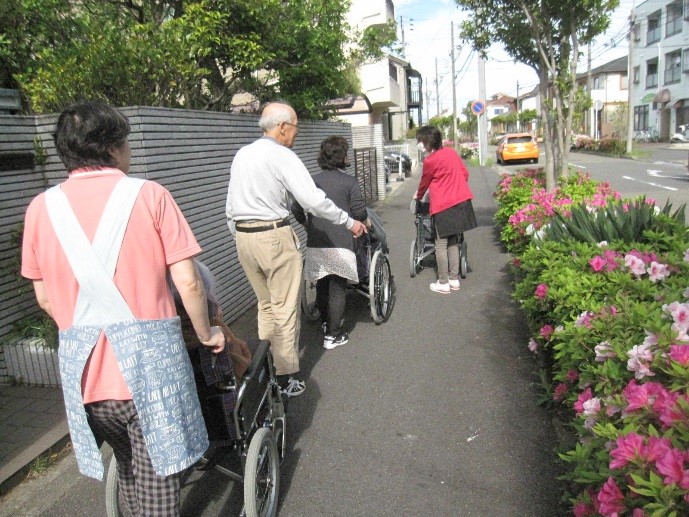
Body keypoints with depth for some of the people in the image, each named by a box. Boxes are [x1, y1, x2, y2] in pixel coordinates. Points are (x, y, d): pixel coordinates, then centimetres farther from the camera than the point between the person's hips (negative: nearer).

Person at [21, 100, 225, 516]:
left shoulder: (42, 207, 4)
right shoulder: (149, 195, -6)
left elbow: (44, 298, 10)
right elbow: (187, 282, -9)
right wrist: (206, 333, 7)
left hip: (83, 366, 4)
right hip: (149, 357, -4)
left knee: (128, 463, 26)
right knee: (156, 479, 11)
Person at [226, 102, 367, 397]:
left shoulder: (242, 154, 11)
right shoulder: (283, 157, -12)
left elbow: (231, 206, 14)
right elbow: (315, 201, -19)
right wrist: (349, 222, -9)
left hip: (242, 237, 8)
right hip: (274, 237, -8)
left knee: (265, 304, 19)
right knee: (285, 308, 2)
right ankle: (285, 378, 8)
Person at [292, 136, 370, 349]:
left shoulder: (312, 181, 8)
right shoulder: (349, 181, -2)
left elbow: (296, 208, 7)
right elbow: (359, 211, -6)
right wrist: (366, 223, 15)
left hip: (315, 243, 4)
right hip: (339, 243, -4)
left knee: (321, 286, 18)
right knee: (337, 289, 3)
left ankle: (327, 322, 36)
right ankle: (333, 335, 6)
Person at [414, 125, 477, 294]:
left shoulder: (430, 160, -11)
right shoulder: (451, 152, 8)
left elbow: (424, 182, 3)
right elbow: (465, 173, 14)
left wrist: (418, 196, 23)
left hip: (444, 206, -7)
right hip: (462, 201, 7)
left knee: (441, 245, 2)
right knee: (453, 242, 14)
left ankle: (443, 283, 7)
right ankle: (454, 279, 19)